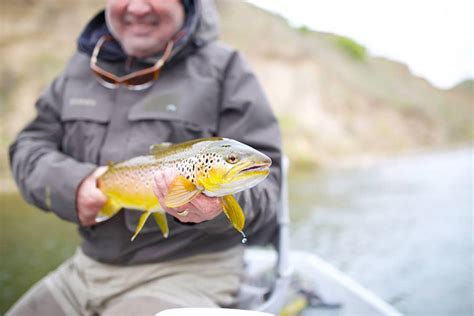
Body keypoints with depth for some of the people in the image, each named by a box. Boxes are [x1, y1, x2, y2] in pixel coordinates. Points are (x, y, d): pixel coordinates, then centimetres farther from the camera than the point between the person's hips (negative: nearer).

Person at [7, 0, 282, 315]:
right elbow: (30, 145, 10)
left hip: (187, 273, -5)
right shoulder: (83, 64, 9)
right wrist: (69, 184, -11)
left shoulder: (223, 67, -6)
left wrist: (215, 206, -32)